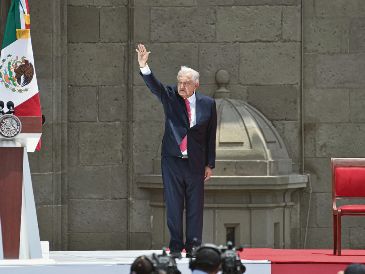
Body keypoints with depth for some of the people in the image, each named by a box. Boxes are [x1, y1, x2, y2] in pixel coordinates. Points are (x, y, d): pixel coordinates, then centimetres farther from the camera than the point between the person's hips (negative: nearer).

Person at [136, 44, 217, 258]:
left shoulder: (207, 104, 1)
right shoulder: (170, 97, 1)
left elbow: (211, 135, 5)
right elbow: (154, 85, -17)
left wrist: (210, 164, 4)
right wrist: (144, 67, -36)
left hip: (195, 162, 0)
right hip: (172, 160, 0)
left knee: (195, 206, 3)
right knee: (173, 205, 2)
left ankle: (193, 247, 10)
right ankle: (176, 247, 7)